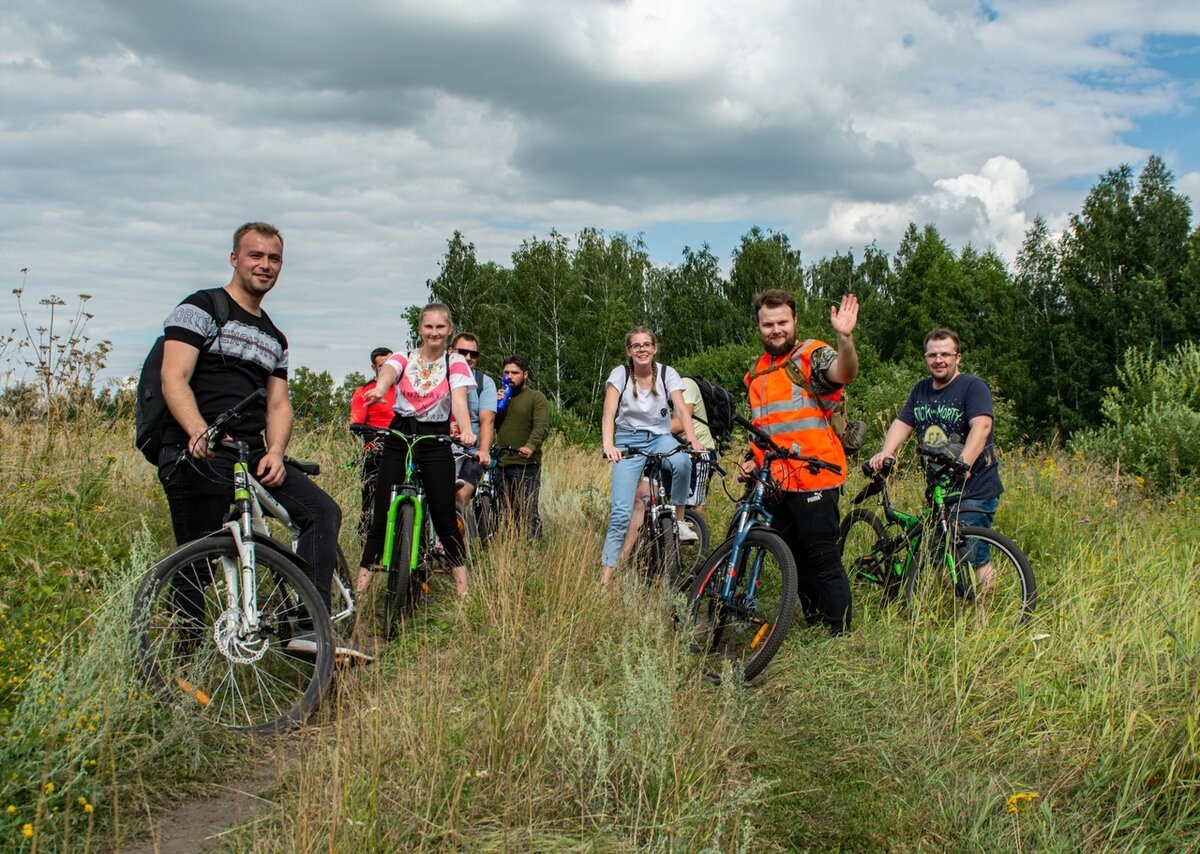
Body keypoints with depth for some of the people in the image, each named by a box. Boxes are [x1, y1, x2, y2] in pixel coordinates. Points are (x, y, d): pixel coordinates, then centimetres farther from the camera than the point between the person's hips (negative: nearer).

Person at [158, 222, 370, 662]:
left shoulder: (275, 338, 23)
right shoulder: (200, 309, 2)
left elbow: (278, 403, 16)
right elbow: (174, 379, -10)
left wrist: (275, 453, -4)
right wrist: (200, 433, -27)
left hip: (252, 456, 6)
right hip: (196, 457, -6)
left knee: (322, 511, -11)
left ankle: (308, 626, -15)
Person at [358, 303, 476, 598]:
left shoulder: (455, 363, 2)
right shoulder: (404, 358, 4)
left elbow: (459, 397, -15)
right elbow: (387, 371, -20)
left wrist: (466, 430, -36)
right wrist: (379, 389, -45)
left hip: (436, 440, -1)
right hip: (398, 437, 1)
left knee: (444, 515, -3)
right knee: (383, 514, -2)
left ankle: (463, 589, 7)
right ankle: (360, 586, 3)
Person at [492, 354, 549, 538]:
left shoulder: (536, 398, 3)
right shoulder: (502, 397, 23)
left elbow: (542, 427, -13)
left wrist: (530, 446, -32)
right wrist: (495, 405, -3)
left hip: (526, 465, -6)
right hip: (501, 464, 6)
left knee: (527, 514, -10)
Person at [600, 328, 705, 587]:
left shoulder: (667, 373, -4)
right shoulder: (620, 374, -8)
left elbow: (681, 409, -15)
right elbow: (609, 413, -19)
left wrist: (693, 440, -34)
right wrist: (608, 445, -38)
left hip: (660, 437, 1)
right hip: (628, 440, -1)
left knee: (682, 462, -36)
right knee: (621, 512, -13)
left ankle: (679, 520, -14)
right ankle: (605, 579, -8)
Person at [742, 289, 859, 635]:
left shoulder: (811, 355, -5)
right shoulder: (757, 372, 17)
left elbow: (844, 373, -28)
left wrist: (845, 338, -47)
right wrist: (753, 460, 12)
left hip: (813, 478, -7)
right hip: (776, 483, 7)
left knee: (823, 559, -4)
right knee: (796, 558, 15)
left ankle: (841, 635, 4)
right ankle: (813, 623, 26)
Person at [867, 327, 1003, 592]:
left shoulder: (973, 386, -7)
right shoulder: (921, 390, 15)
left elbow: (981, 426, -21)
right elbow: (902, 423, 9)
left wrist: (963, 464, -37)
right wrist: (885, 453, -11)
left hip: (974, 489, -7)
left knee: (973, 558, -10)